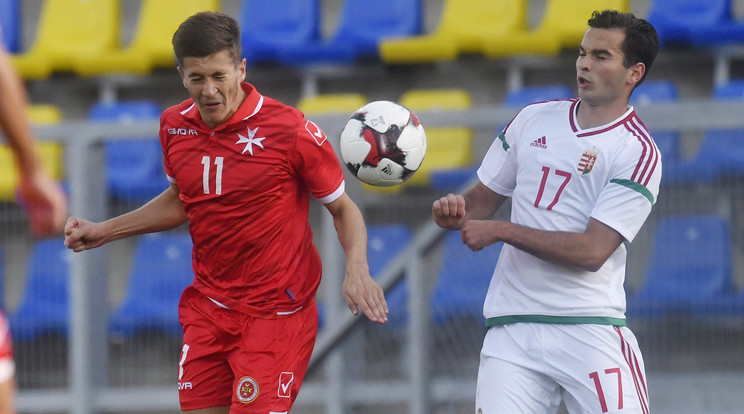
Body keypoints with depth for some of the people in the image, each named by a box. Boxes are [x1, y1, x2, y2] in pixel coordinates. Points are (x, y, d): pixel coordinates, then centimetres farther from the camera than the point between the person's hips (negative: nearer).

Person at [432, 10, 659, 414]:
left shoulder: (638, 152, -5)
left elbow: (593, 252, -13)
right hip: (512, 330, 3)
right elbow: (484, 198, 20)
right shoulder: (534, 119, 12)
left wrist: (500, 231, -13)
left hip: (589, 331, -3)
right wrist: (456, 212, -3)